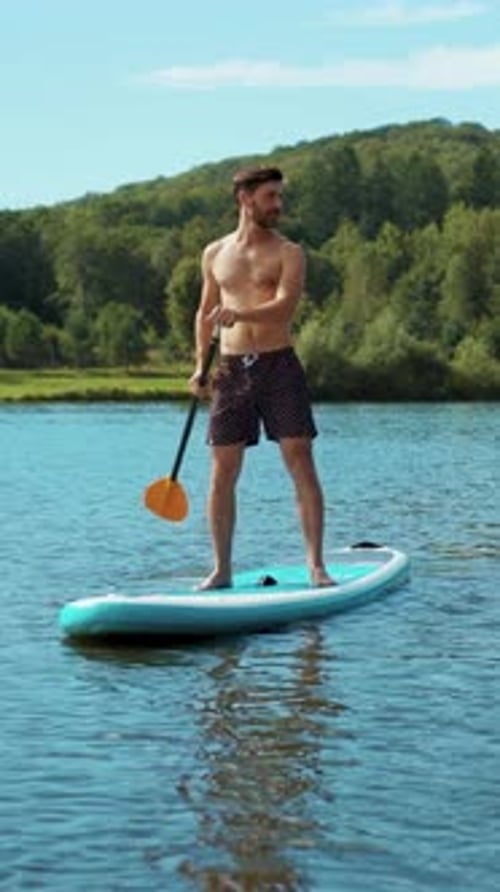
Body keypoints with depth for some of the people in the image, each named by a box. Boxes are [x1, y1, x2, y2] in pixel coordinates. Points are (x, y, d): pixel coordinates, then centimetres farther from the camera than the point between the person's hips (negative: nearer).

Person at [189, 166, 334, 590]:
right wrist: (201, 364, 10)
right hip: (233, 368, 3)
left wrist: (240, 314, -32)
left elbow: (285, 306, -15)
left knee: (302, 464, -7)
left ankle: (316, 566, -4)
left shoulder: (288, 253, 1)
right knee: (223, 473, 2)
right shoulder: (215, 254, 12)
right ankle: (222, 569, 11)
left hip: (279, 364, -3)